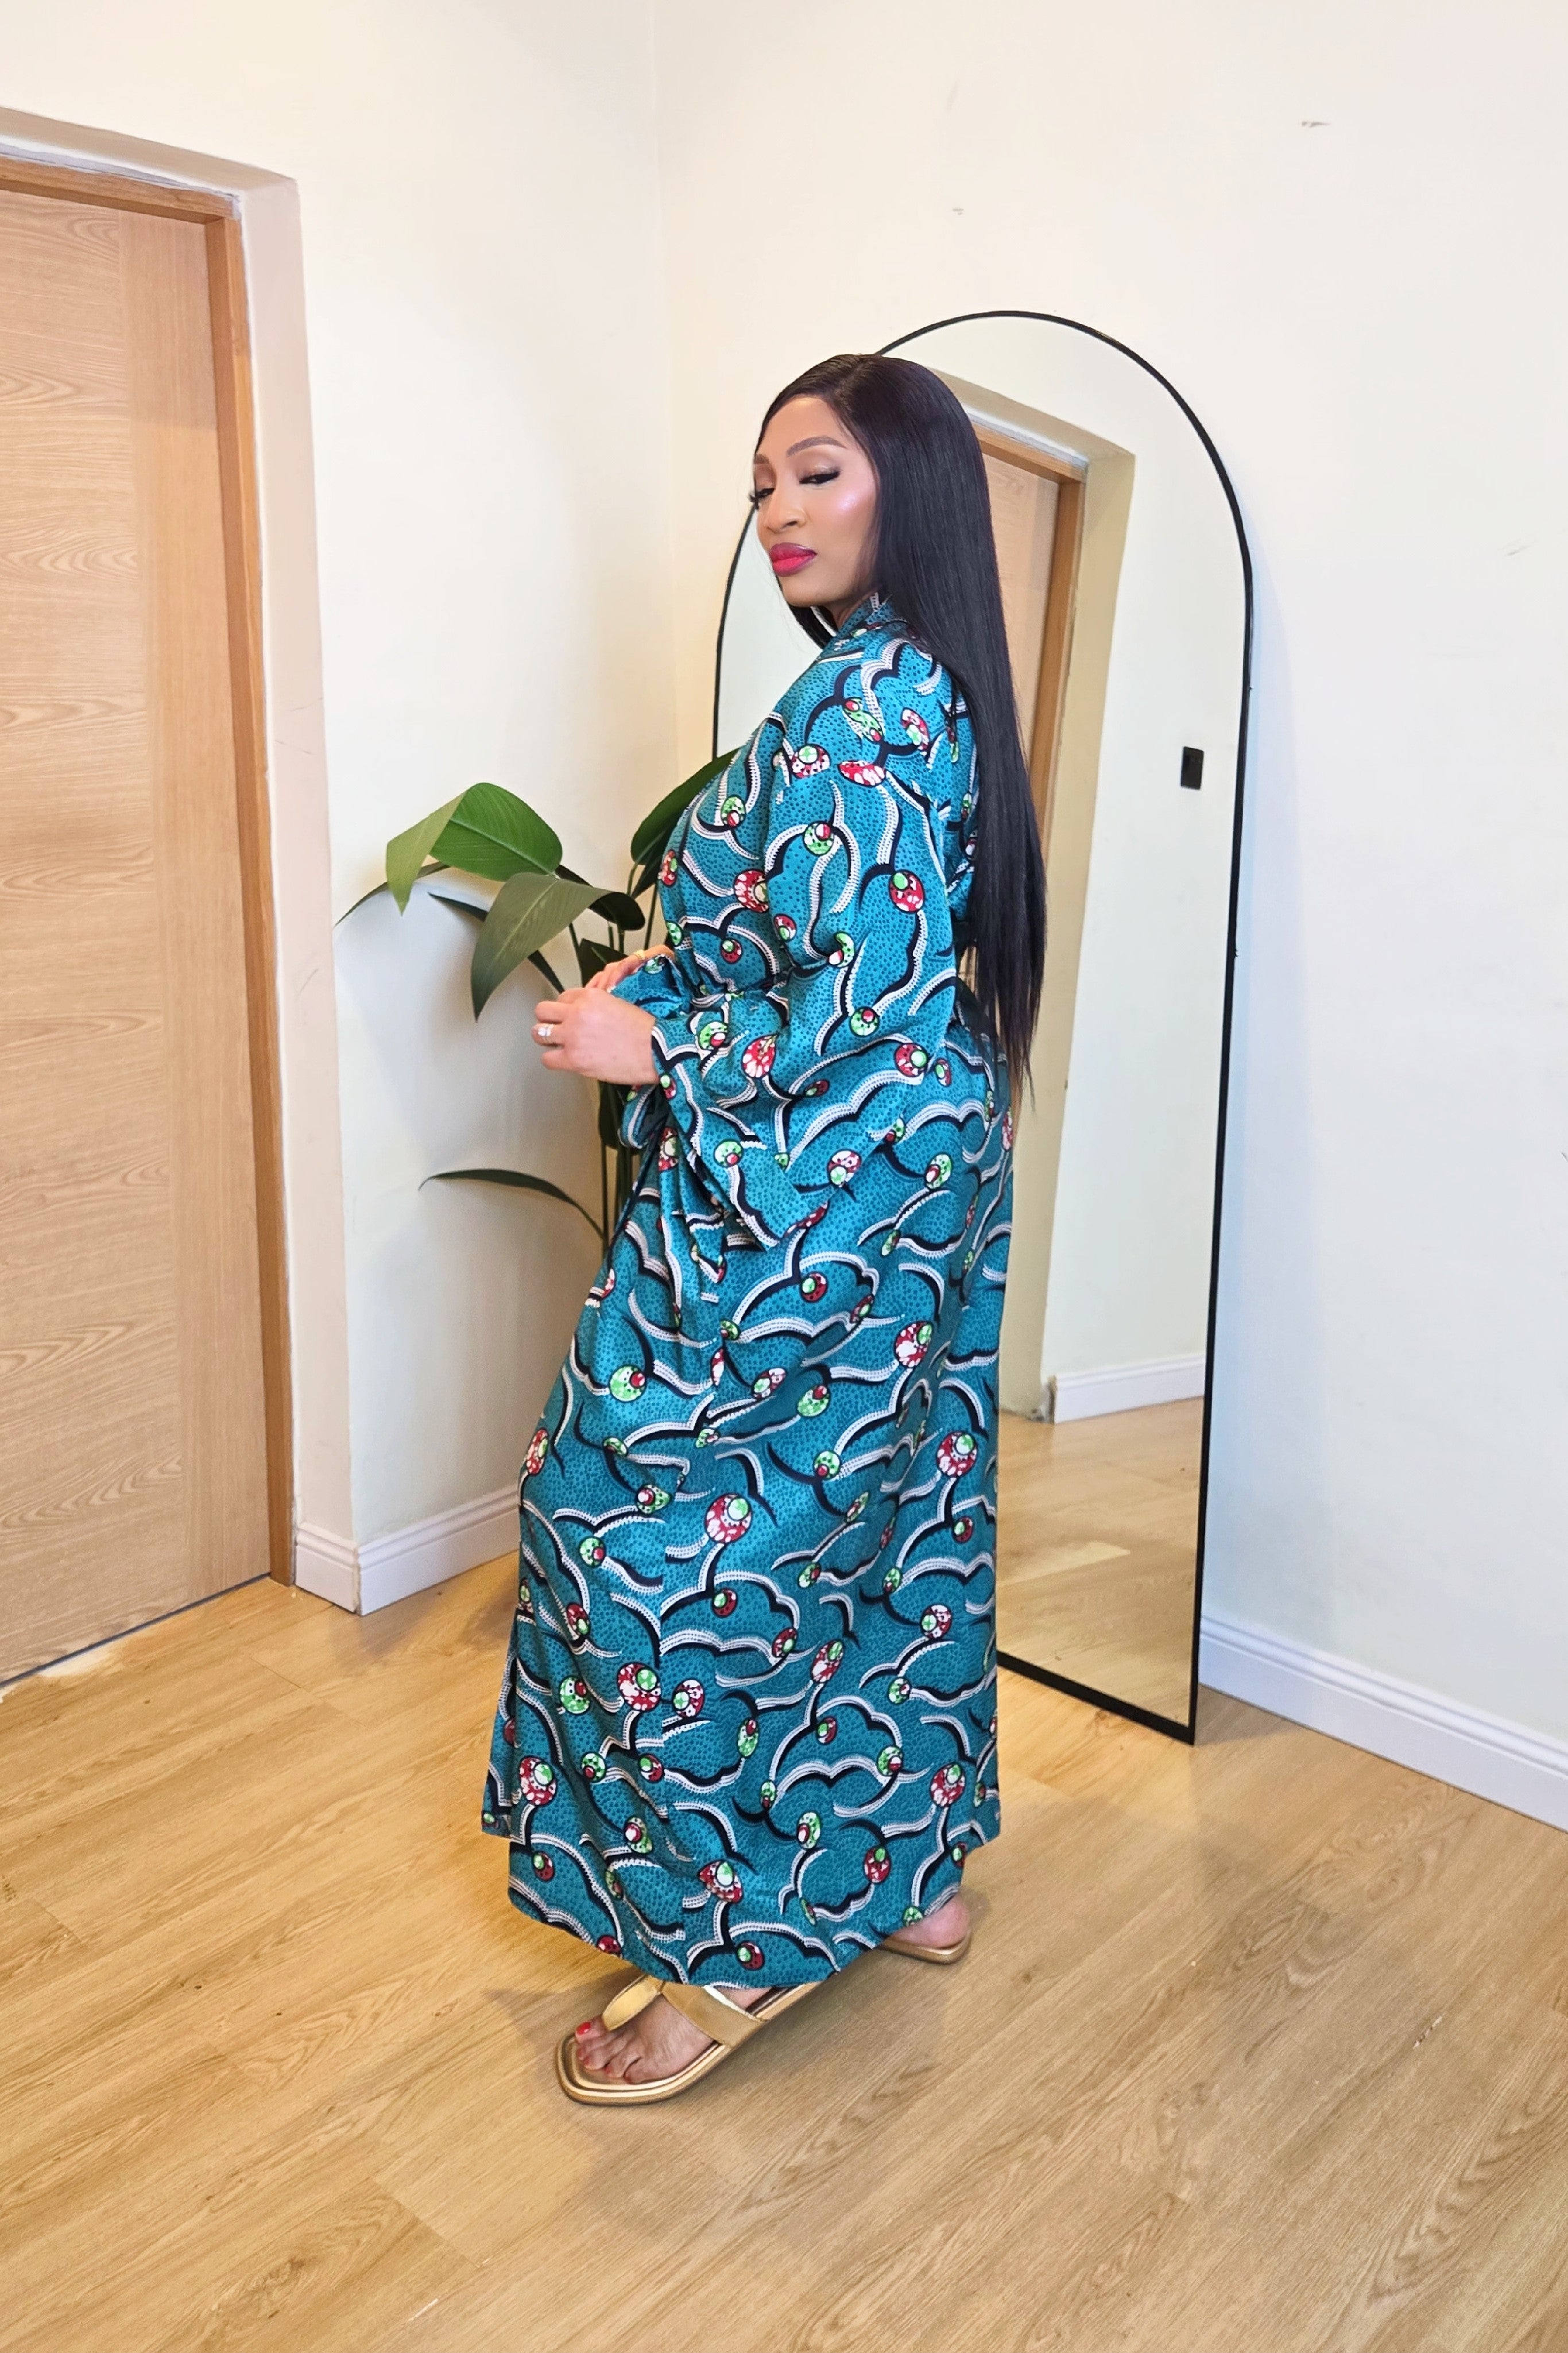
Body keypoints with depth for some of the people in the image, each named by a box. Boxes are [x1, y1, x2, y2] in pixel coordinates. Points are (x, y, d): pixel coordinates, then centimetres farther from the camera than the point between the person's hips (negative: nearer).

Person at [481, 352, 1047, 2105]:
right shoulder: (925, 685, 13)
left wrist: (653, 1046, -13)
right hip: (920, 1174, 10)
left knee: (681, 1531, 0)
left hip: (816, 1207, -10)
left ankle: (738, 1947, 15)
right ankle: (909, 1873, 34)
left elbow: (870, 999, -25)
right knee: (888, 1515, 18)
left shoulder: (858, 701, -18)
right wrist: (672, 970, 12)